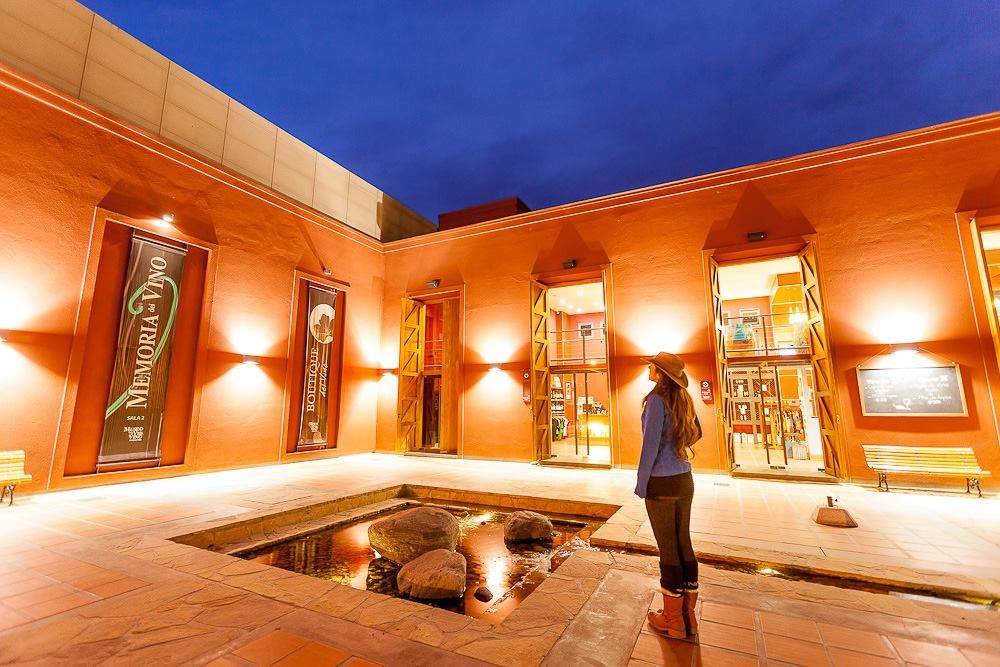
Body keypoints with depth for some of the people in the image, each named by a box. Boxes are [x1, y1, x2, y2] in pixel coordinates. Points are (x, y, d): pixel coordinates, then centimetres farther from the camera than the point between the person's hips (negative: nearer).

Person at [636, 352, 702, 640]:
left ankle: (673, 620, 20)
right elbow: (696, 433, 22)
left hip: (661, 483, -7)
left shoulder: (657, 399, -19)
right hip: (684, 480, 7)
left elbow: (650, 443, -21)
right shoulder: (683, 399, 6)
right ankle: (687, 616, 26)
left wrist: (640, 484, -12)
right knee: (683, 544, 14)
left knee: (668, 549, 5)